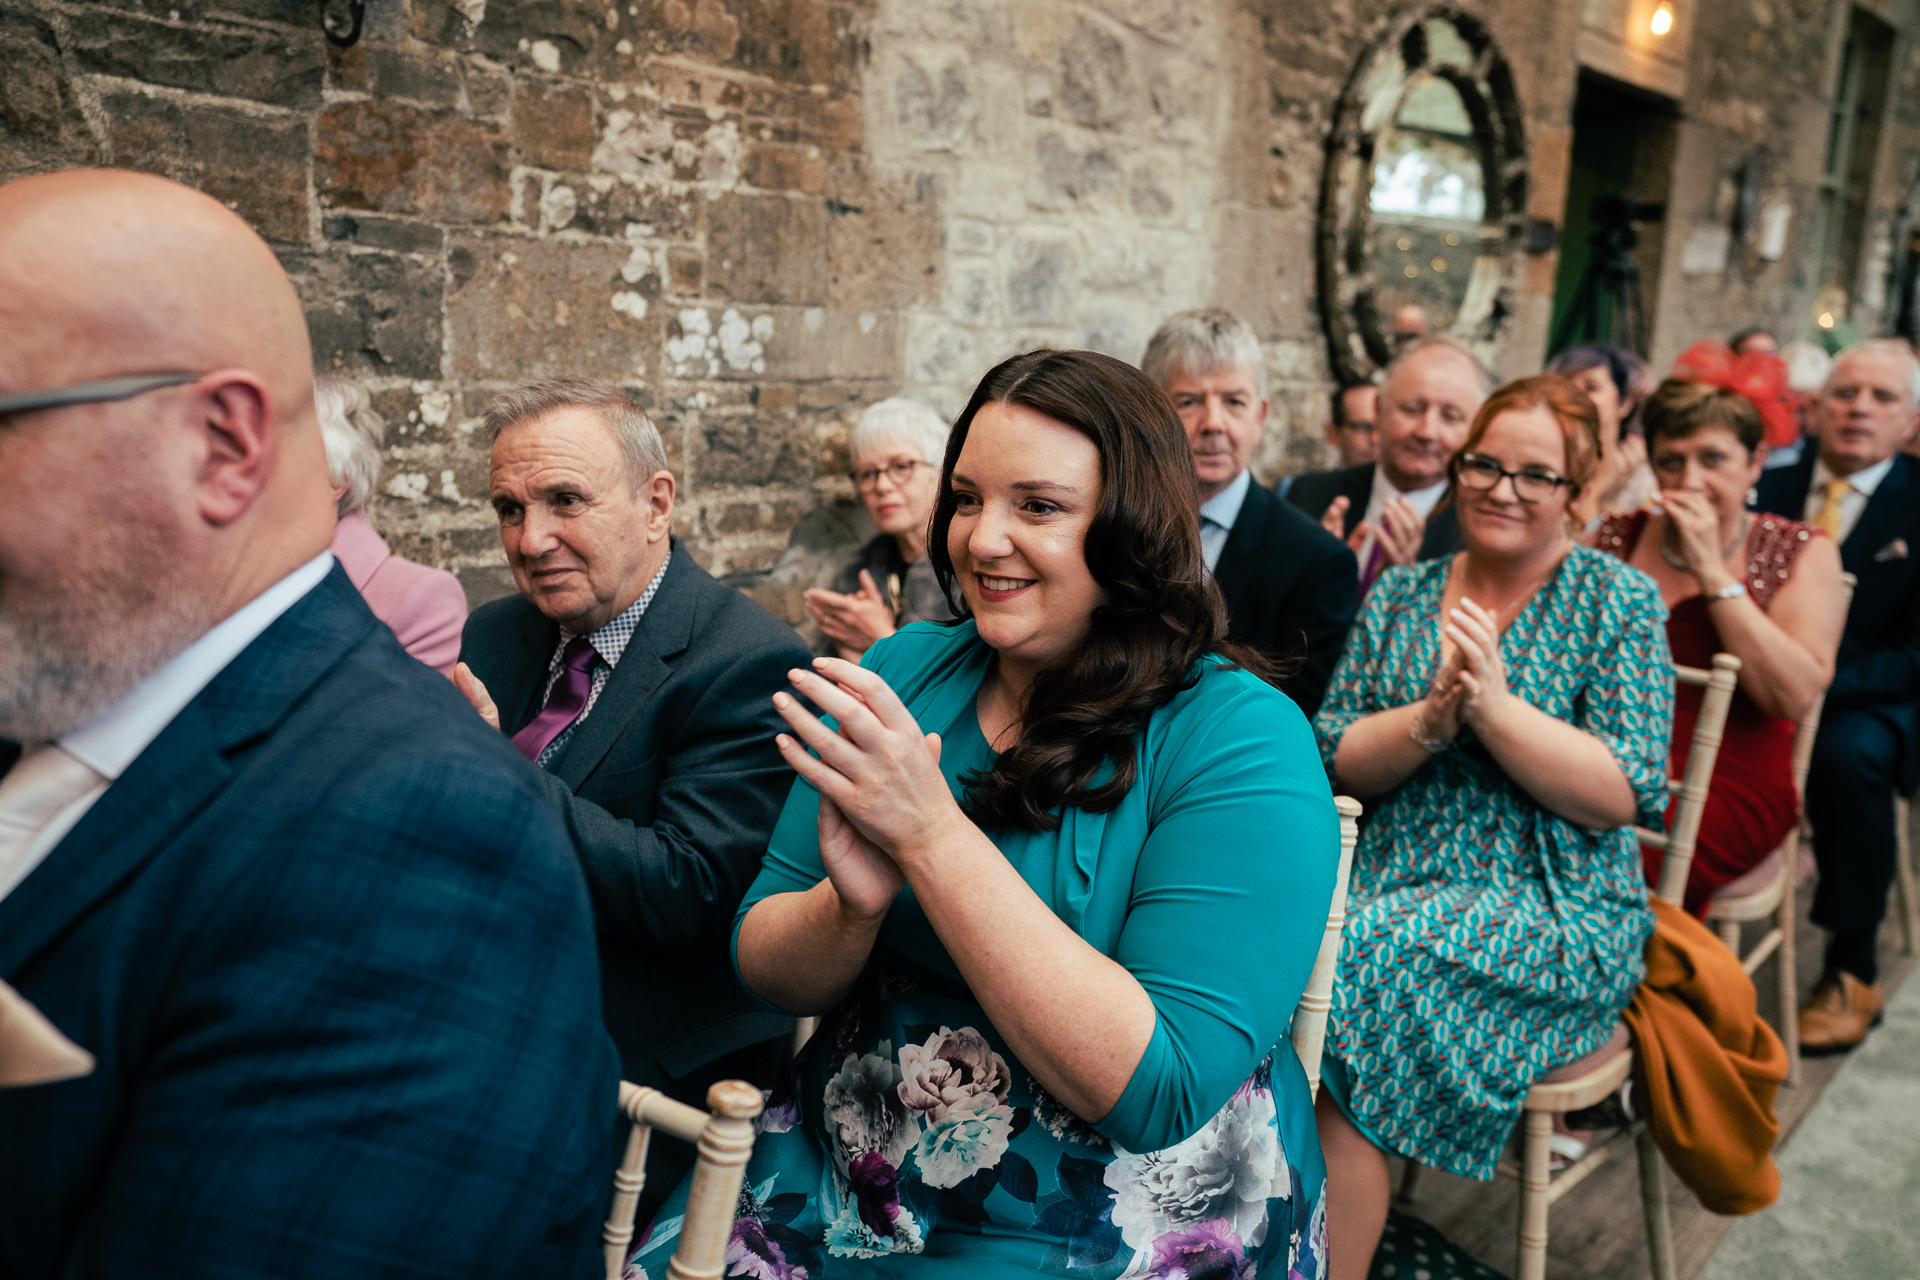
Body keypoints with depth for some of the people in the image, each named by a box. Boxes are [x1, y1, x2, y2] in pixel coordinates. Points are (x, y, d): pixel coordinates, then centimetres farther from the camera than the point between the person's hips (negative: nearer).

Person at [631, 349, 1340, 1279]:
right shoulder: (904, 669, 0)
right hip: (843, 1189, 4)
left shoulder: (1242, 742, -15)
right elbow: (765, 970, 2)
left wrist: (933, 836, -26)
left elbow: (1161, 1091, -22)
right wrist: (854, 904, -21)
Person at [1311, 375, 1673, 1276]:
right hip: (1389, 887, 3)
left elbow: (1624, 795, -8)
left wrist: (1492, 706, -18)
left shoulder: (1619, 601, 2)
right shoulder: (1399, 593, 11)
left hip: (1550, 909, -3)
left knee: (1346, 984, -27)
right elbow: (1336, 760, 3)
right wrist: (1430, 719, -15)